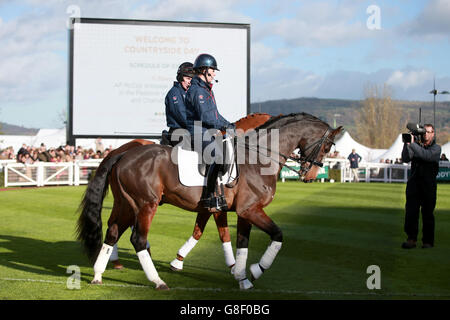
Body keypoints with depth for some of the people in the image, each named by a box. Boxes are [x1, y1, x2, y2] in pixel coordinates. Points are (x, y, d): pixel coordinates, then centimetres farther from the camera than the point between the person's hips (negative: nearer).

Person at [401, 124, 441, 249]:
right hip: (414, 183, 2)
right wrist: (407, 144, -12)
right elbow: (406, 159, -1)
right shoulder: (416, 145, 13)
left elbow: (426, 155, -19)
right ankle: (411, 239, -5)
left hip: (429, 185, -2)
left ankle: (428, 241, 12)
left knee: (427, 214, 2)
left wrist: (412, 144, -22)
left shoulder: (436, 148, 3)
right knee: (410, 212, -8)